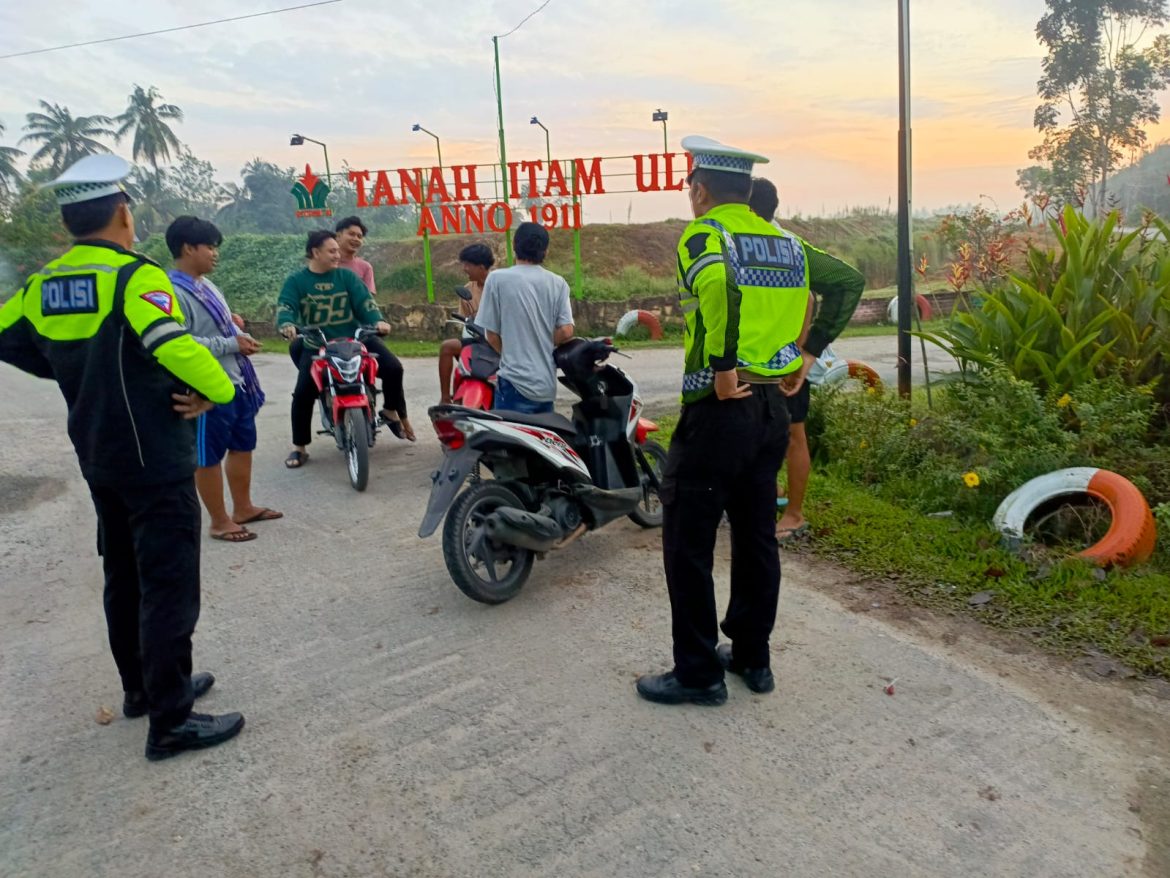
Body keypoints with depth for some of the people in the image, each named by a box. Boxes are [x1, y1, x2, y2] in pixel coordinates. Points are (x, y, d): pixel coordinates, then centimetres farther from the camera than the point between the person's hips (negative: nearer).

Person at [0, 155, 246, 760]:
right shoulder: (136, 276, -17)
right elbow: (175, 347, -30)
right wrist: (218, 391, -14)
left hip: (97, 457, 8)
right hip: (156, 459, -8)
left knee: (124, 576, 20)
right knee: (169, 586, -2)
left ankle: (142, 686, 35)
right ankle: (170, 721, 5)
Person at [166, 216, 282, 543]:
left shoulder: (205, 284, 11)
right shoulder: (174, 292, -19)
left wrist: (234, 327, 4)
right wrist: (231, 343, -23)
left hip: (235, 381, 10)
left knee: (243, 446, 19)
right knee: (209, 456, 5)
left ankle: (243, 507, 35)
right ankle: (219, 522, 18)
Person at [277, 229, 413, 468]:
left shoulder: (347, 276, 6)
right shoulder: (296, 281, 2)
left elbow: (365, 301, -6)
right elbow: (285, 307, -11)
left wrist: (378, 321, -27)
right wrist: (287, 325, -35)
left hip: (353, 338, 2)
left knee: (393, 368, -13)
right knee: (303, 392, -17)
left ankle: (391, 412, 14)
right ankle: (299, 447, 0)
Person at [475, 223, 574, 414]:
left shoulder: (497, 279, -7)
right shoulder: (558, 283, 4)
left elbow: (492, 334, -3)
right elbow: (566, 332, -3)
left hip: (516, 382, -5)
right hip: (547, 384, 5)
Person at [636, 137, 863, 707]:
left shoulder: (702, 235, -10)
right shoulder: (787, 241, 12)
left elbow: (719, 286, -32)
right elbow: (848, 284, 12)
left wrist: (722, 367, -24)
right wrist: (807, 352, 9)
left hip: (718, 408, -7)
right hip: (773, 408, 8)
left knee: (688, 544, 4)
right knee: (757, 536, 16)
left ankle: (698, 673, 14)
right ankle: (752, 657, 29)